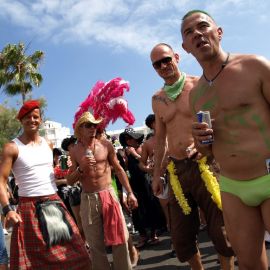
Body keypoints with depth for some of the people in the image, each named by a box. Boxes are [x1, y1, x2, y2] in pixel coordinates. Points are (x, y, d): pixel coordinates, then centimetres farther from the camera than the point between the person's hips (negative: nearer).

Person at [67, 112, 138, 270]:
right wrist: (81, 168, -15)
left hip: (108, 195, 0)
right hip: (88, 199, 1)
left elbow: (118, 169, 8)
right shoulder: (75, 151, 2)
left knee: (119, 238, 3)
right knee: (95, 244, 8)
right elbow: (70, 181, 4)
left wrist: (130, 193, 5)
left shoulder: (106, 145, 0)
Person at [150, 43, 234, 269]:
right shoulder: (157, 99, 12)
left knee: (221, 229, 2)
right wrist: (157, 173, 17)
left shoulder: (199, 85, -1)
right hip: (176, 170, 4)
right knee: (181, 235, 11)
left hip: (204, 163, -4)